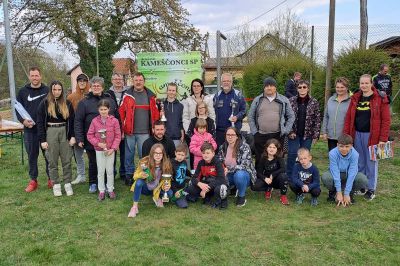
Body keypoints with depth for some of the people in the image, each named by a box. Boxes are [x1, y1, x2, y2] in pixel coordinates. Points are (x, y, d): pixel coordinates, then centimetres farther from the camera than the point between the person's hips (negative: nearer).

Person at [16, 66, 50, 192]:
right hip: (29, 130, 2)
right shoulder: (23, 91, 5)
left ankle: (51, 178, 20)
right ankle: (33, 180, 20)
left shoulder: (47, 91, 0)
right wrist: (23, 121, -10)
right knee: (32, 156, 9)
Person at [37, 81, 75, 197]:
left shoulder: (67, 103, 5)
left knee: (67, 160, 5)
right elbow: (40, 122, -2)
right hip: (50, 133, -1)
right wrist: (42, 140, -7)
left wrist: (72, 136, -3)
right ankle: (56, 184, 16)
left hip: (65, 132, 1)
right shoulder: (44, 103, 0)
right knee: (52, 161, 5)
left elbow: (72, 121, 6)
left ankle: (67, 183, 16)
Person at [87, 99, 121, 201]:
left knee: (110, 170, 10)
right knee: (100, 171, 9)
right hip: (99, 150, 1)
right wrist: (98, 143, -13)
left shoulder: (114, 121, -7)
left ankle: (110, 189, 24)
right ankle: (101, 191, 21)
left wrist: (113, 148, -12)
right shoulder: (94, 121, -4)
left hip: (110, 150, -1)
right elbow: (90, 135, 0)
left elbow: (118, 136, -5)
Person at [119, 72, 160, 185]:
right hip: (129, 132, 0)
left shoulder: (150, 96, 6)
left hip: (144, 132, 0)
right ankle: (129, 175, 21)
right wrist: (122, 128, -4)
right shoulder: (127, 95, 3)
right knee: (129, 154, 9)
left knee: (144, 155, 4)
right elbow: (121, 112, 1)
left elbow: (155, 113, 7)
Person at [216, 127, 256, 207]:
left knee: (239, 175, -38)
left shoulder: (244, 146, -17)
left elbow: (244, 165, -26)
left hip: (244, 174, -4)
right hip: (230, 175, 5)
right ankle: (232, 187, 9)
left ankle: (241, 196, -10)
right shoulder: (223, 147, -2)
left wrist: (228, 169, -35)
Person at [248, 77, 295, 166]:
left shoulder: (283, 100, 8)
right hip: (260, 136, 0)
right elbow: (251, 117, 10)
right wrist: (254, 131, 1)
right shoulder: (257, 100, 8)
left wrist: (285, 130, 1)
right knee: (259, 159, 5)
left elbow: (291, 116, 11)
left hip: (278, 136, 0)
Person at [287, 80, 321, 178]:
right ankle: (289, 176, 10)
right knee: (292, 154, -4)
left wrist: (316, 135, -4)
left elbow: (317, 119, 1)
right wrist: (290, 131, -5)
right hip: (294, 133, 0)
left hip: (307, 134, 1)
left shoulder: (314, 102, 0)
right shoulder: (291, 101, 0)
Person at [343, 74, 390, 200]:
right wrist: (346, 136, 2)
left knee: (371, 163, 6)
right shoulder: (355, 98, 7)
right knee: (359, 163, 14)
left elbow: (386, 120, -8)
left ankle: (371, 189, 19)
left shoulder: (380, 98, -6)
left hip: (371, 136, -4)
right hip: (357, 135, 4)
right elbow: (348, 118, 7)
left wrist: (383, 138, -13)